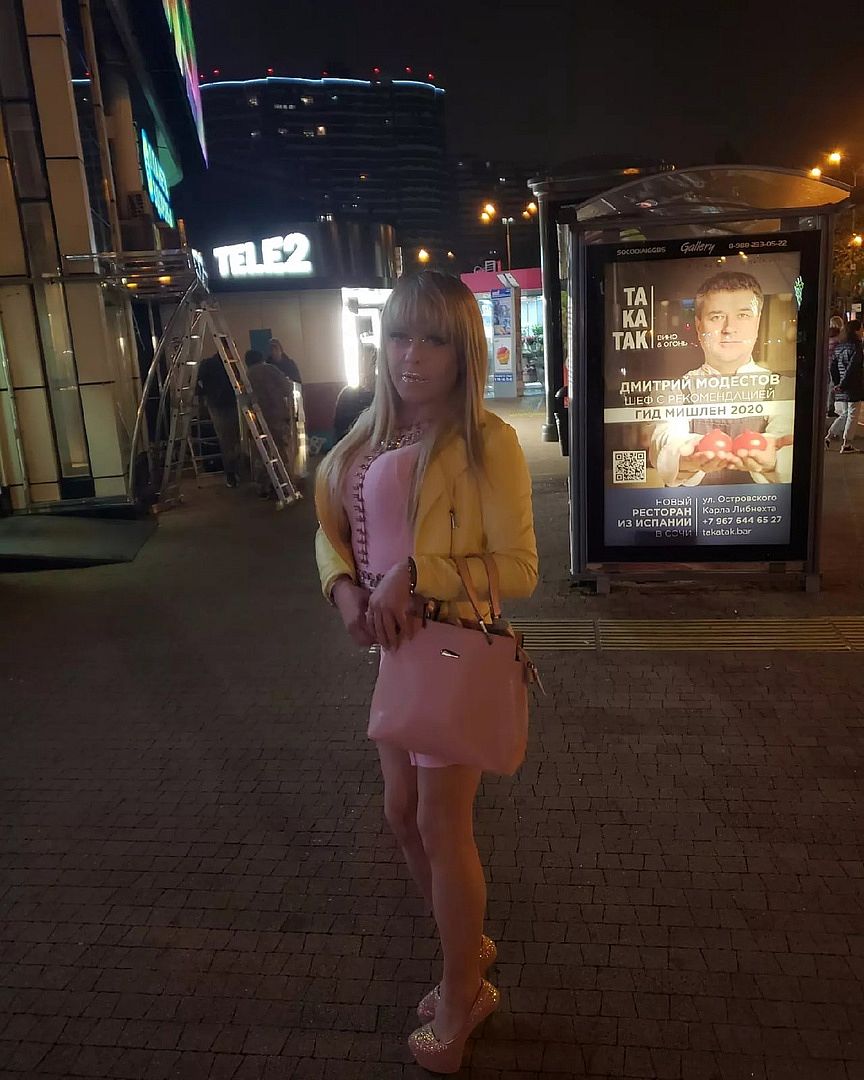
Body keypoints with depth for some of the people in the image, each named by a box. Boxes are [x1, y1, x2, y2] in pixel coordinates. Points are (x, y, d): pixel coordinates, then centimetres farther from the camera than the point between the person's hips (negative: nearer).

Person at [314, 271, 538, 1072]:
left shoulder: (487, 442, -16)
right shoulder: (371, 439, 4)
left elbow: (519, 569, -16)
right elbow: (331, 527, 11)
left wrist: (414, 573, -24)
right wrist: (345, 588, -8)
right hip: (393, 650, 7)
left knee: (442, 824, 8)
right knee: (402, 814, 19)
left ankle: (460, 996, 36)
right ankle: (468, 949, 47)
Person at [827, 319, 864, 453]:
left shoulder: (838, 347, 8)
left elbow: (833, 366, 7)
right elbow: (852, 369, -20)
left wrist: (836, 383, 8)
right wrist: (842, 385, -15)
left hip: (841, 390, 7)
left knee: (845, 414, 18)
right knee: (852, 416, 3)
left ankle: (828, 437, 10)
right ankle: (847, 445, 7)